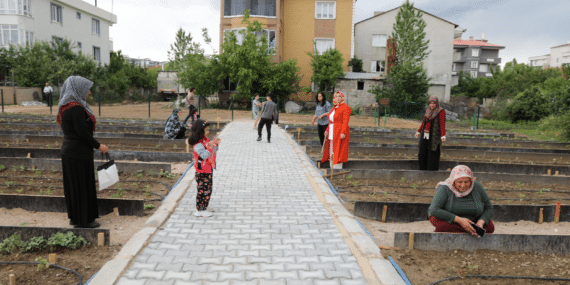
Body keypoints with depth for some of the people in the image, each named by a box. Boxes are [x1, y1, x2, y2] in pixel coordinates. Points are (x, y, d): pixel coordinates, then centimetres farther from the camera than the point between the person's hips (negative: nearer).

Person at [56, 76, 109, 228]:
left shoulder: (67, 106, 10)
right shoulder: (76, 108, -20)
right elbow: (83, 133, -22)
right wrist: (98, 146, -10)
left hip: (69, 151, 10)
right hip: (79, 153, -10)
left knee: (73, 185, 17)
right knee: (82, 185, 2)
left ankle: (75, 217, 30)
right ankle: (82, 220, 13)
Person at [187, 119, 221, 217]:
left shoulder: (206, 140, 9)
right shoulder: (198, 145, -20)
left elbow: (214, 151, 19)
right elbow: (205, 155, -29)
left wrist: (215, 144, 3)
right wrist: (210, 146, -38)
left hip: (208, 170, 10)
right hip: (202, 172, -10)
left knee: (208, 190, 16)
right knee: (202, 190, -1)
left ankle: (204, 208, 29)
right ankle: (199, 210, 10)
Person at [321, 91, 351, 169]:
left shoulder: (345, 107, -9)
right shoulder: (334, 108, 17)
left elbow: (345, 121, -16)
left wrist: (343, 132, -23)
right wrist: (327, 130, 16)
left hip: (339, 132, -8)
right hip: (332, 132, 9)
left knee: (338, 151, -7)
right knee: (332, 151, 12)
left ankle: (337, 167, -2)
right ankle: (332, 167, 20)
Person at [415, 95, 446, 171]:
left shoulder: (441, 111, -7)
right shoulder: (428, 110, 14)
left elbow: (442, 124, -17)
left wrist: (443, 135, -29)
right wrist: (419, 131, 32)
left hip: (433, 137, -7)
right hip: (425, 136, 7)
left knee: (432, 155, -5)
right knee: (423, 154, 8)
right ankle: (423, 170, 19)